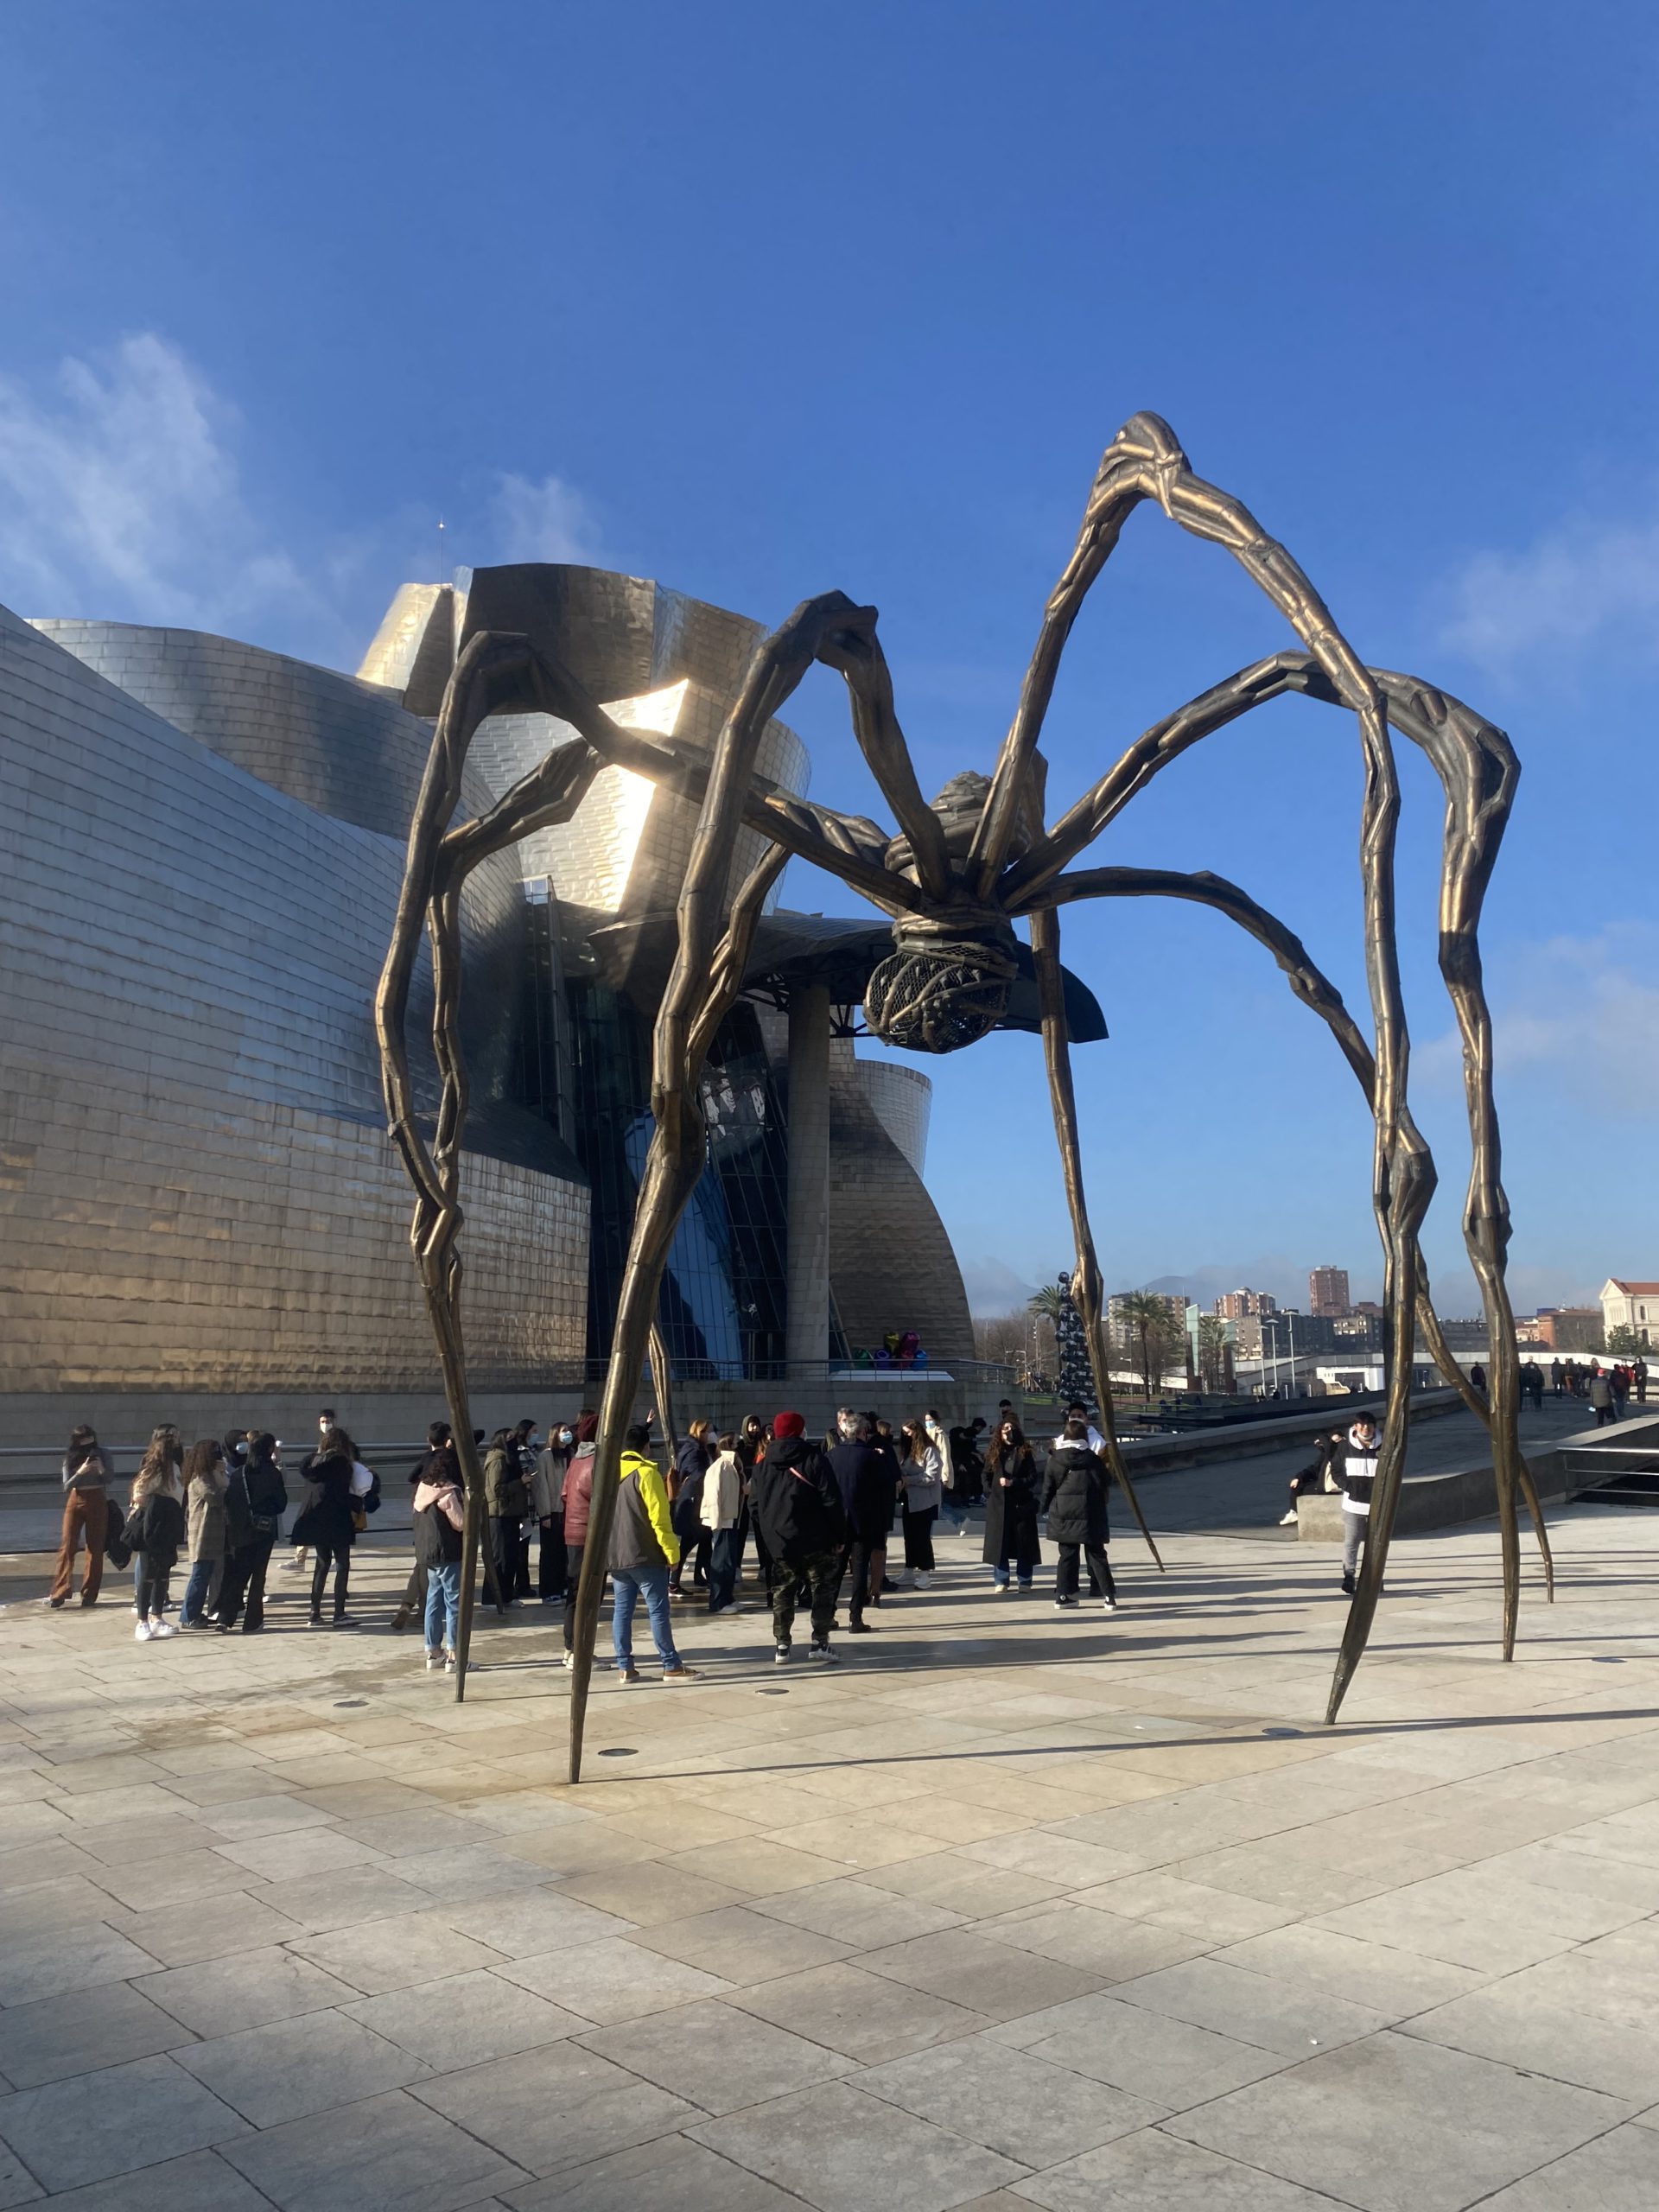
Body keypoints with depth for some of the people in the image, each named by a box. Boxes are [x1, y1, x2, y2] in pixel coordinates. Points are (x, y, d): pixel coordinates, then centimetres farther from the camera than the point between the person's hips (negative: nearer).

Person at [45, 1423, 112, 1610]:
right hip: (75, 1501, 0)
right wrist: (80, 1472, -21)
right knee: (67, 1546, -5)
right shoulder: (70, 1458, 1)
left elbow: (110, 1478, -1)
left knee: (95, 1548, 3)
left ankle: (89, 1594, 10)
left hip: (97, 1502, 0)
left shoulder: (101, 1454, 1)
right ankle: (59, 1594, -4)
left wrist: (101, 1469, -21)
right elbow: (67, 1486, -4)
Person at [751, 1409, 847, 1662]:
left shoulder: (763, 1466, 9)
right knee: (823, 1588, 6)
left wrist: (768, 1535, 15)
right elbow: (831, 1500, -11)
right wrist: (839, 1536, -5)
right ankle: (820, 1642, 4)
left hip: (778, 1543, 4)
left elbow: (755, 1506, 10)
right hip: (814, 1540, -4)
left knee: (782, 1591, 12)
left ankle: (781, 1645, 9)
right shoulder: (814, 1459, -7)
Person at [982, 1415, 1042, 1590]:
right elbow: (987, 1476, 12)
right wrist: (990, 1494, -1)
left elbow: (1033, 1477, -3)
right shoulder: (995, 1453, 9)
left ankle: (1024, 1581, 10)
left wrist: (1013, 1483, -14)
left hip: (1022, 1504, -2)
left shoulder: (1025, 1453, 2)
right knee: (999, 1542, 3)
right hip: (998, 1504, 2)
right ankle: (1001, 1581, 11)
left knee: (1024, 1543, 2)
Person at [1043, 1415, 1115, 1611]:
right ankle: (1109, 1596, 6)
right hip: (1089, 1514, -2)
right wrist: (1100, 1509, 14)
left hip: (1063, 1515, 2)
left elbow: (1048, 1487, 3)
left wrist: (1047, 1509, 14)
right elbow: (1102, 1486, 1)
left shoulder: (1055, 1459, -1)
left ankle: (1063, 1596, 9)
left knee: (1067, 1555, 9)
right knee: (1097, 1555, 6)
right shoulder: (1092, 1459, -5)